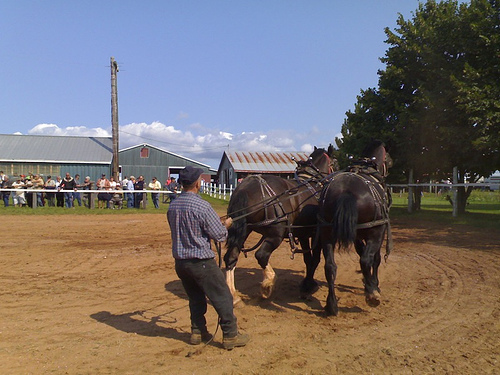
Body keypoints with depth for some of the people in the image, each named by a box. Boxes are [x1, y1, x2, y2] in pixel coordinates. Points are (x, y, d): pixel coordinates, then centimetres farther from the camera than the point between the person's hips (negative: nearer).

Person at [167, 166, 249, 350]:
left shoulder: (172, 206, 2)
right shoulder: (201, 205, -19)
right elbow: (219, 235, -16)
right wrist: (226, 224, 5)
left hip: (180, 262, 7)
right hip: (201, 262, -7)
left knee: (195, 298, 22)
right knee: (222, 298, 7)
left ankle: (197, 332, 30)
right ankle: (230, 336, 14)